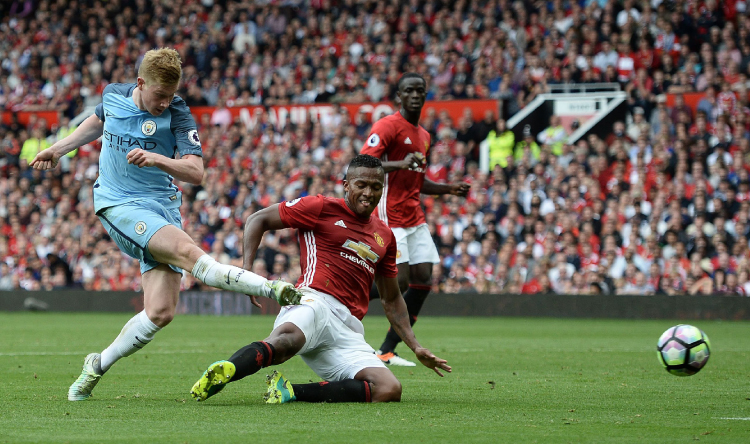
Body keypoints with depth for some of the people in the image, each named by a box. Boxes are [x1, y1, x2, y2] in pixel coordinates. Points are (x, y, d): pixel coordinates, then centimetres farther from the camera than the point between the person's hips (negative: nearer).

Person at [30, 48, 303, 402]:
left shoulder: (178, 116, -7)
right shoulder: (113, 95, 2)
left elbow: (196, 173, -17)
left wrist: (157, 159, -33)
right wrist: (58, 149, 32)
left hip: (163, 207, 1)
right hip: (118, 205, -1)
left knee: (160, 312, -10)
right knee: (187, 251, -30)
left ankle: (98, 365, 11)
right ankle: (272, 289, -36)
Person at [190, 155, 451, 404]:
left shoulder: (384, 236, 26)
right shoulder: (322, 208, 9)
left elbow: (391, 300, 34)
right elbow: (258, 219, 11)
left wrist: (416, 348, 25)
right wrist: (246, 269, -5)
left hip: (349, 328, 5)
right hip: (316, 300, -5)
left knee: (390, 390, -23)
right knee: (287, 339, -43)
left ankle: (290, 392, -28)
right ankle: (223, 372, -65)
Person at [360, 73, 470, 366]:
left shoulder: (424, 136, 19)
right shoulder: (388, 126, -9)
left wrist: (448, 189, 14)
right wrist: (401, 164, -32)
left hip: (415, 218, 8)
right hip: (390, 217, -8)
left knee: (423, 281, 0)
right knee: (400, 281, -18)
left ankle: (387, 350, 5)